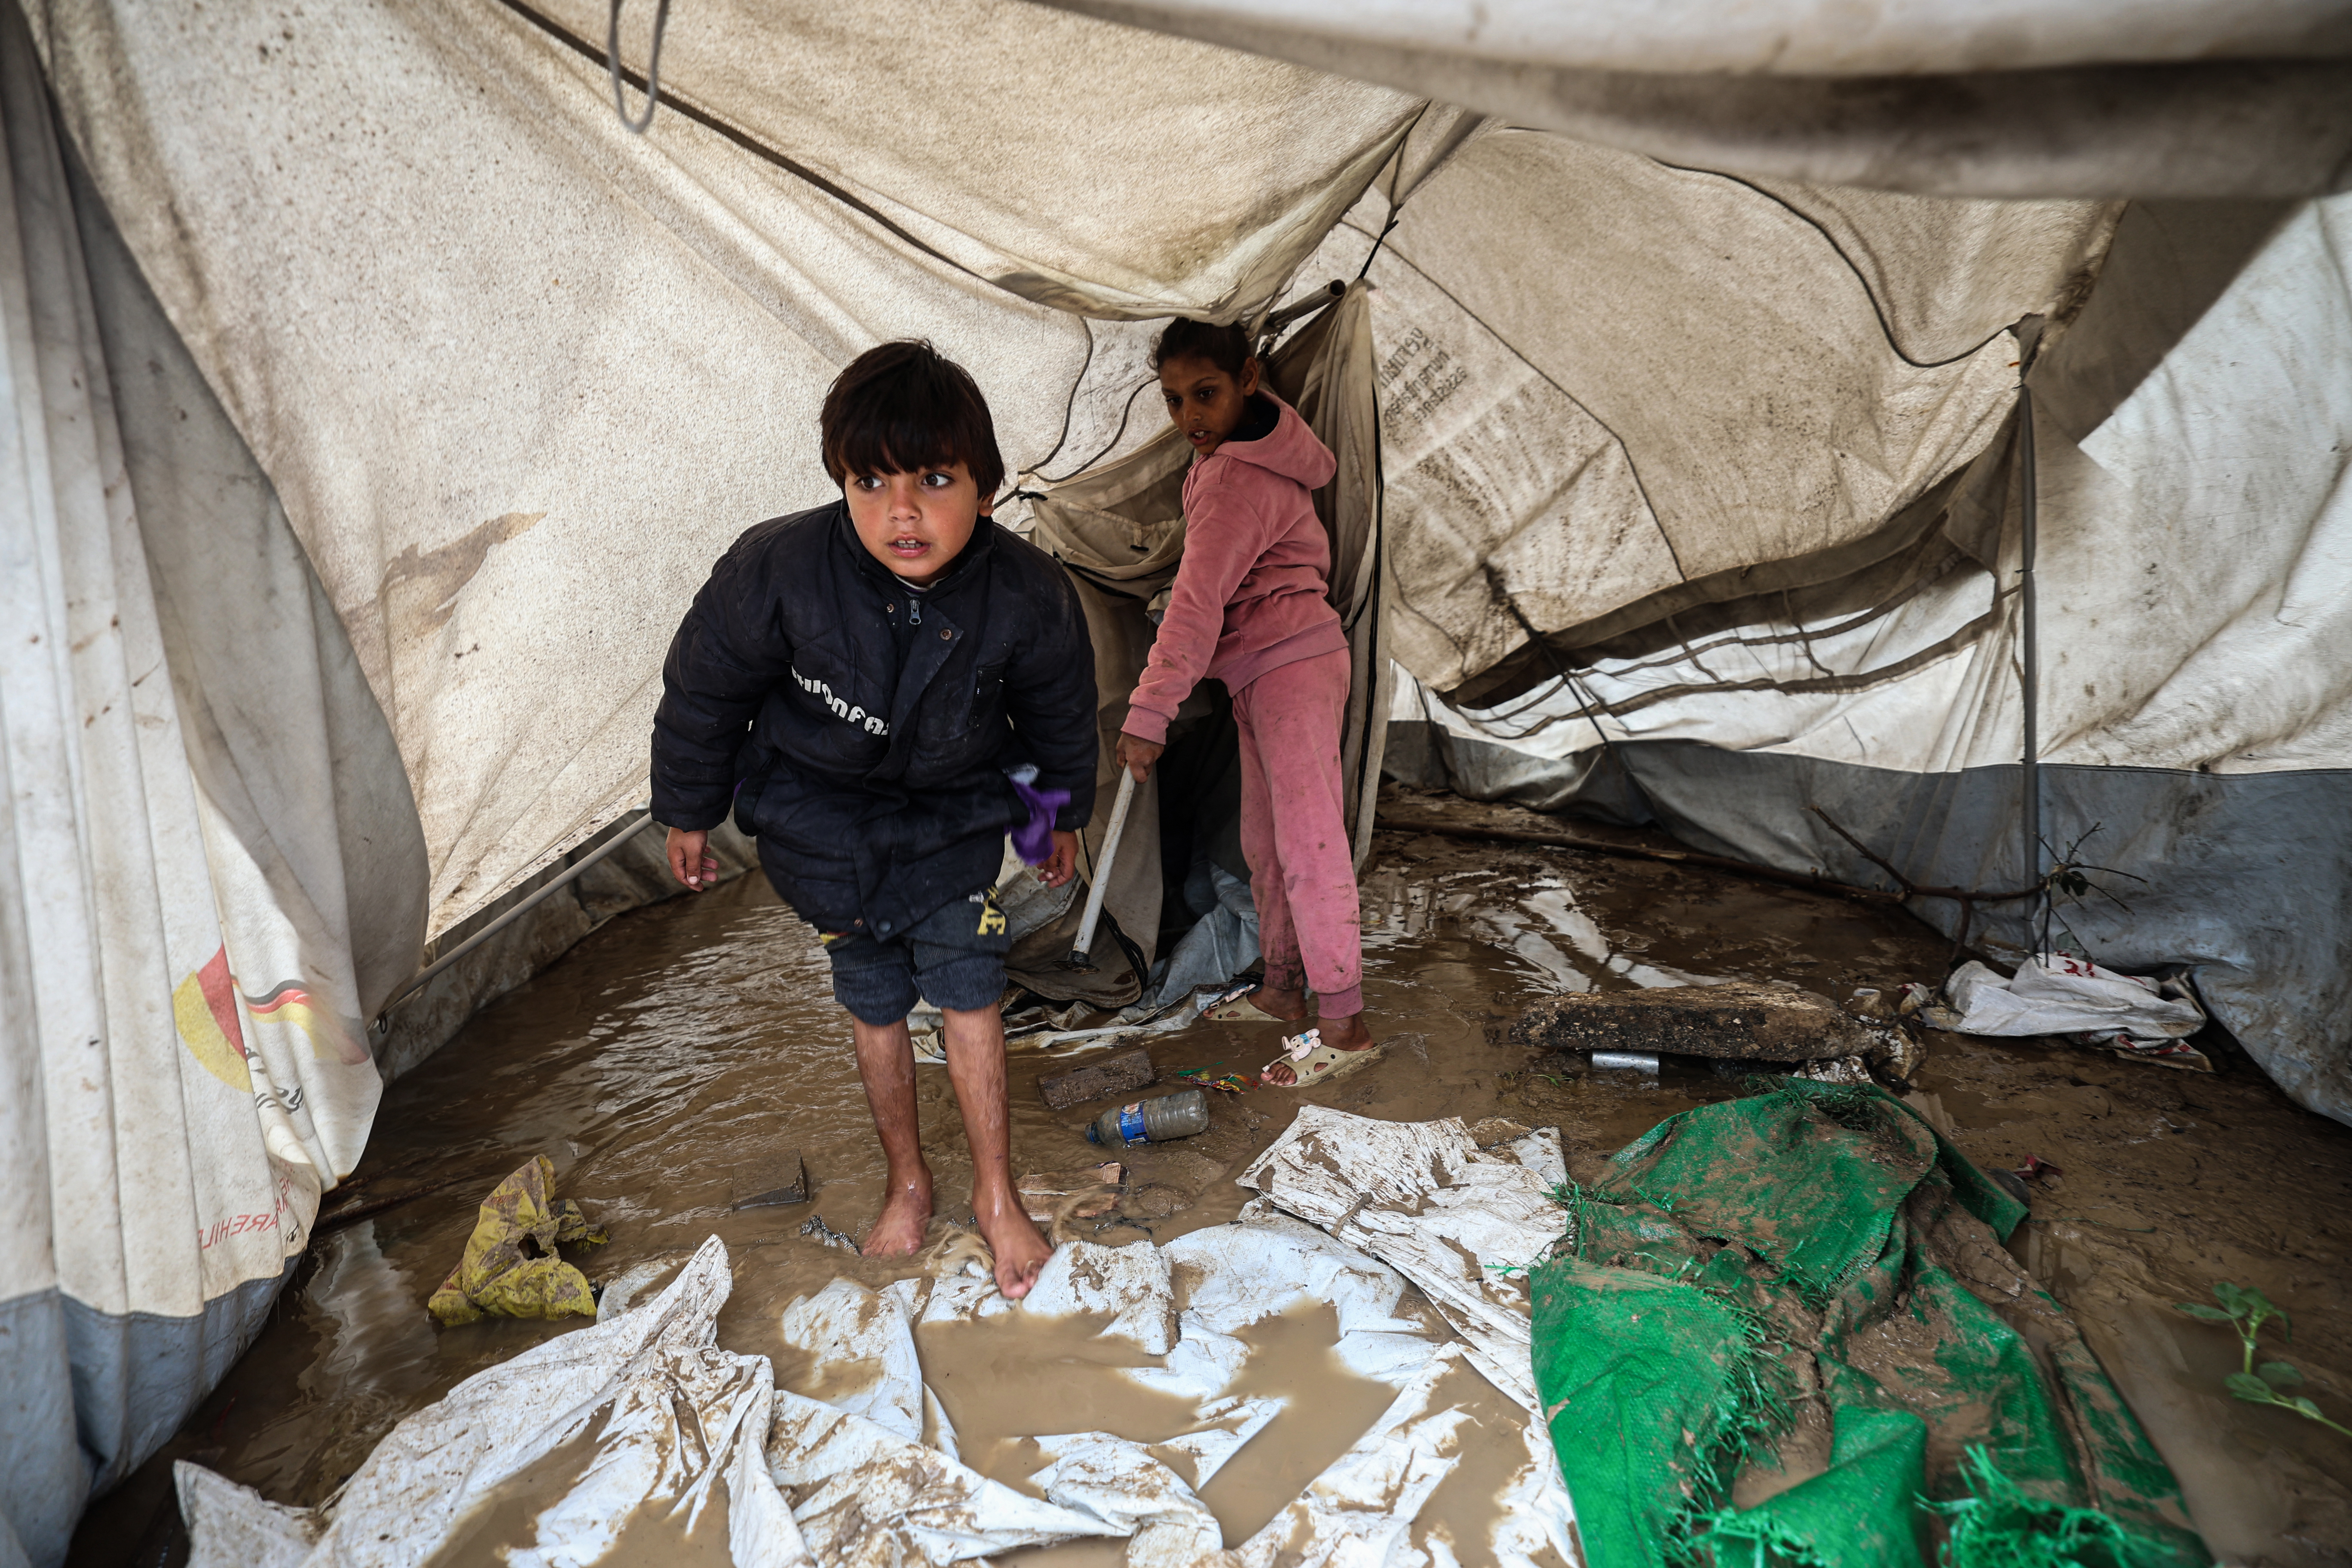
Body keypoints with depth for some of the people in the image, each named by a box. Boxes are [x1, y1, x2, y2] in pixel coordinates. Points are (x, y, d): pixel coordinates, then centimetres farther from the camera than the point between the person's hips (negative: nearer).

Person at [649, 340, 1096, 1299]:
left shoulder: (1029, 599, -27)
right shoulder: (776, 571, -31)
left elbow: (1060, 716, -5)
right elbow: (704, 690, -11)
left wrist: (1063, 815, 10)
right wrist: (688, 813, 1)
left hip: (955, 808, 0)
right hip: (824, 816, 1)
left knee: (967, 991, -1)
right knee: (874, 1005, 11)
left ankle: (995, 1194, 19)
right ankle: (907, 1182, 33)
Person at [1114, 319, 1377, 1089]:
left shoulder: (1237, 479, -19)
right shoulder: (1242, 452, 13)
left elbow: (1197, 605, -25)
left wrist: (1149, 714, -25)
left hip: (1293, 665, -11)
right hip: (1264, 674, 11)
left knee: (1308, 845, -10)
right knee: (1265, 843, 15)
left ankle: (1344, 1025, -4)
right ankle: (1281, 989, 27)